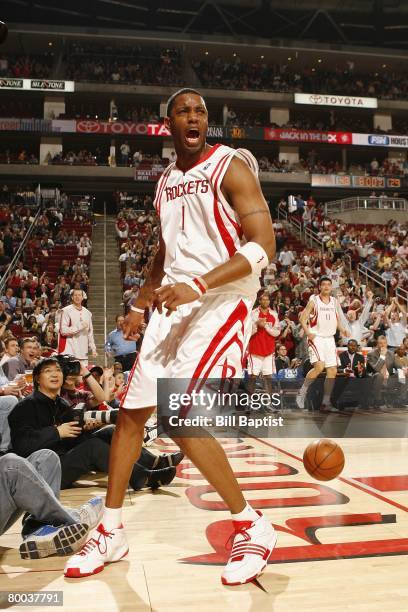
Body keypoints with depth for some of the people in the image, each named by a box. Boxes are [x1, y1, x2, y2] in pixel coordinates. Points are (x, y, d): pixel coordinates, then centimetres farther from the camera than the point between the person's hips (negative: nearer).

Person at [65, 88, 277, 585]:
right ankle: (110, 533, 25)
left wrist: (197, 285, -28)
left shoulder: (230, 167, -7)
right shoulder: (166, 181, 16)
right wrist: (139, 305, 21)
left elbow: (263, 247, -17)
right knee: (130, 413, 8)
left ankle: (253, 527, 2)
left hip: (223, 300, -7)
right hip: (174, 303, 8)